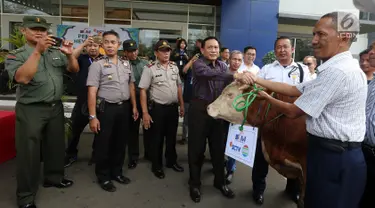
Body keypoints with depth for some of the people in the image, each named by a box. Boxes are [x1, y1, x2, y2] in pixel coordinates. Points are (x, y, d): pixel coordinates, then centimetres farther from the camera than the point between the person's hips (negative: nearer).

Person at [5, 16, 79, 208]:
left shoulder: (56, 52, 8)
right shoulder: (16, 55, -5)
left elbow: (74, 70, 5)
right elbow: (23, 78, -22)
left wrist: (70, 55, -14)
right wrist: (38, 51, -26)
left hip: (56, 107, 5)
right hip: (31, 110, -4)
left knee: (55, 145, 17)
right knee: (29, 152, 4)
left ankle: (54, 177, 39)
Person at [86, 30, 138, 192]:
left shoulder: (126, 65, 9)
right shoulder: (97, 65, -7)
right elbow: (92, 92, -12)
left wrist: (134, 106, 13)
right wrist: (92, 116, -17)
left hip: (124, 108, 5)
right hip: (106, 109, -5)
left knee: (121, 142, 15)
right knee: (103, 144, 6)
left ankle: (117, 172, 32)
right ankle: (103, 177, 23)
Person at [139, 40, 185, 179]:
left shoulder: (174, 67, 6)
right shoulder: (150, 69, -11)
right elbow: (143, 91, -12)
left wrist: (181, 105, 12)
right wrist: (145, 113, -17)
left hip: (173, 107, 5)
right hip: (157, 108, -5)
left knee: (172, 136, 18)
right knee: (157, 138, 8)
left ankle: (171, 161, 37)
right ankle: (156, 166, 25)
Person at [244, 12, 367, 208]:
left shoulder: (337, 71, -23)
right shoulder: (342, 67, 12)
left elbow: (293, 111, -17)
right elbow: (295, 90, 9)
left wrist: (266, 97, 1)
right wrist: (258, 81, 4)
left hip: (333, 158, -10)